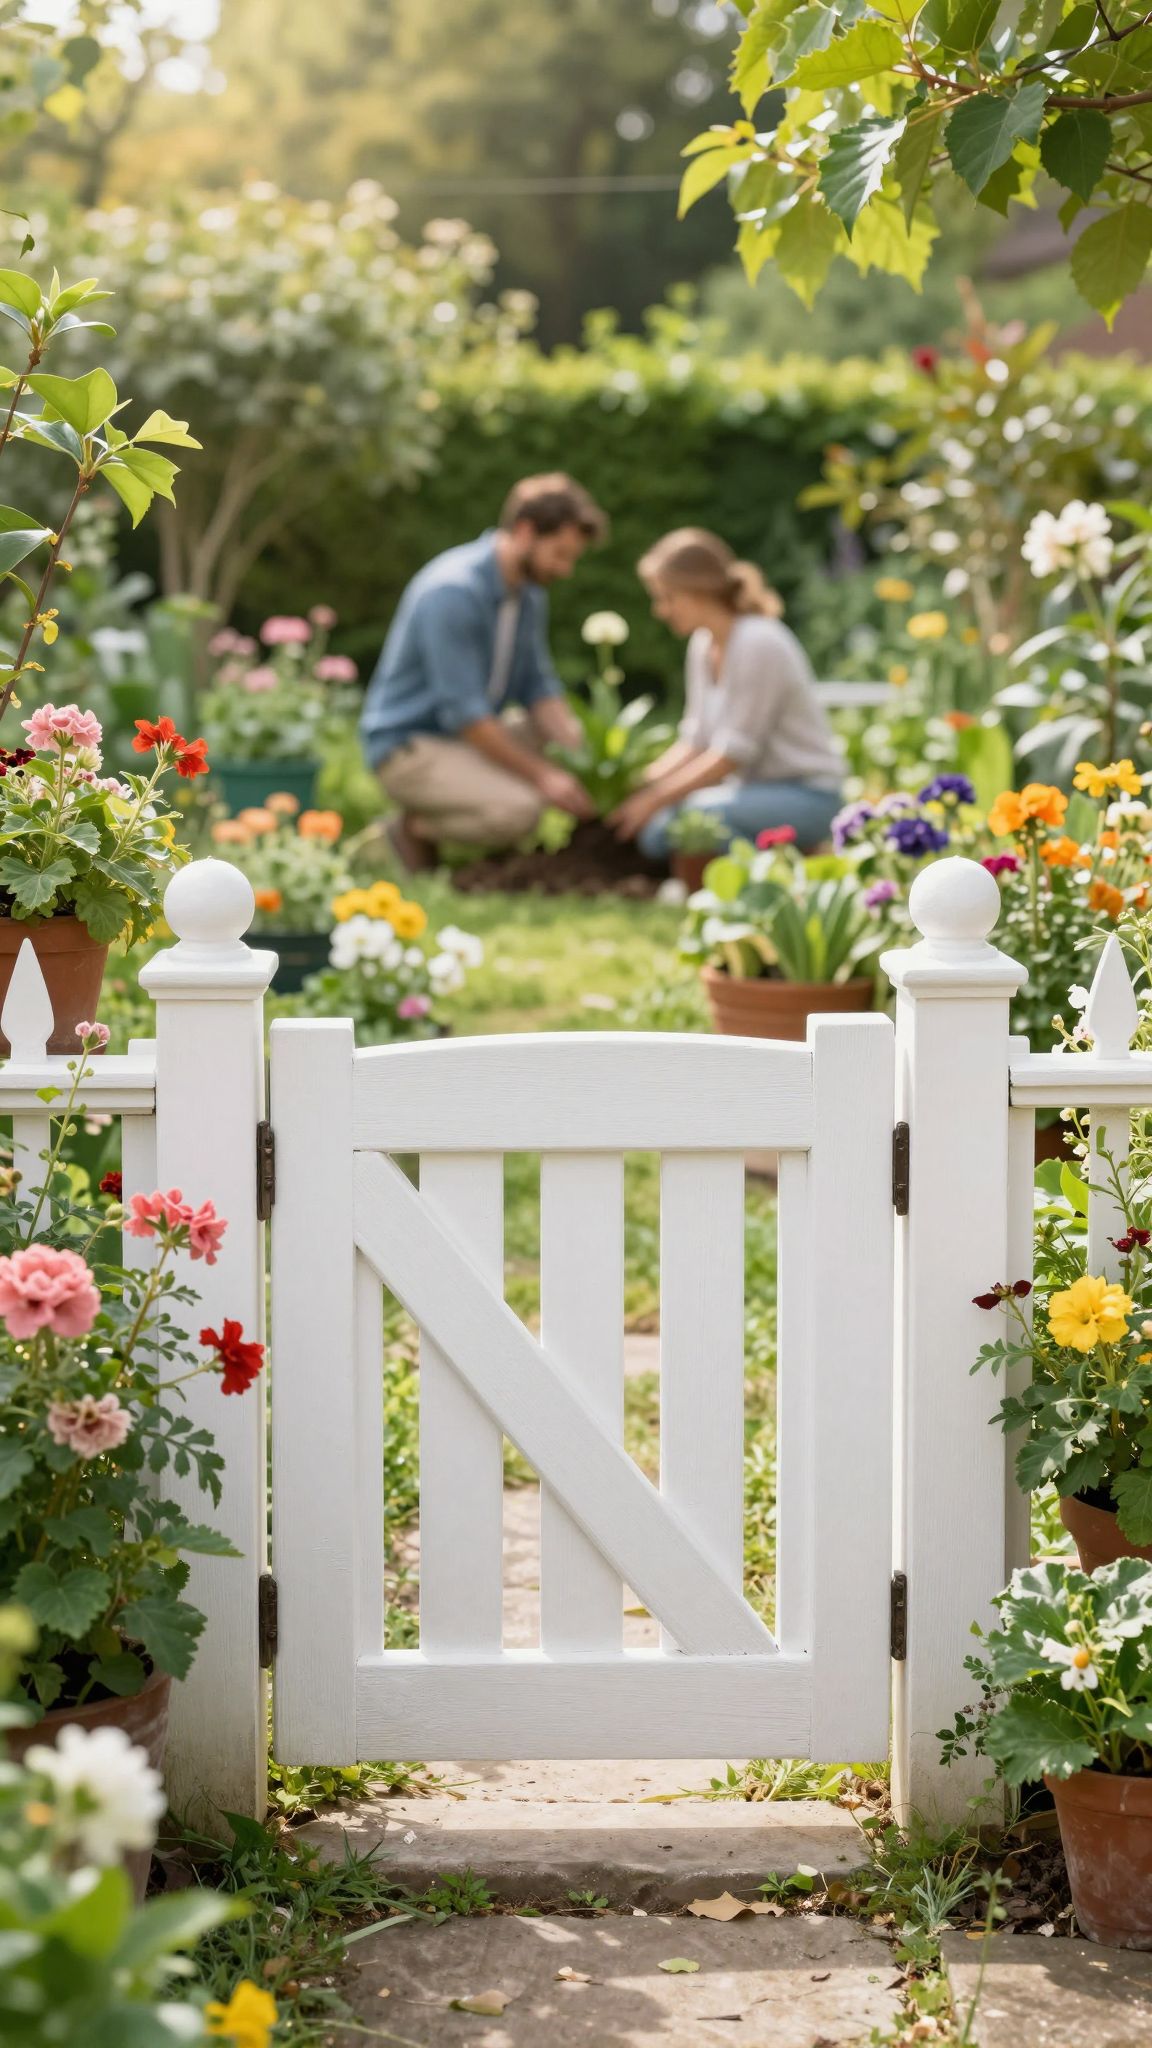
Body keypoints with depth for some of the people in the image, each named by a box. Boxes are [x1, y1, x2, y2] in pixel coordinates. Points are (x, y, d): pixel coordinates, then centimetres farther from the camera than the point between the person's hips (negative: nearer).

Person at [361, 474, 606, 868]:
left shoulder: (530, 593, 5)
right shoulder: (453, 591, -24)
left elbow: (537, 688, 7)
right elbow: (463, 712, -26)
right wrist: (542, 776, -25)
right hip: (410, 746, -10)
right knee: (518, 810, -31)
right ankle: (416, 828, -2)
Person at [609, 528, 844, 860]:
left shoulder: (759, 643, -19)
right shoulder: (703, 644, 7)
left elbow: (731, 754, -20)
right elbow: (695, 743, 9)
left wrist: (656, 798, -19)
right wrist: (642, 782, -6)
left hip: (808, 795, -8)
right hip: (759, 788, 8)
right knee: (655, 835, -13)